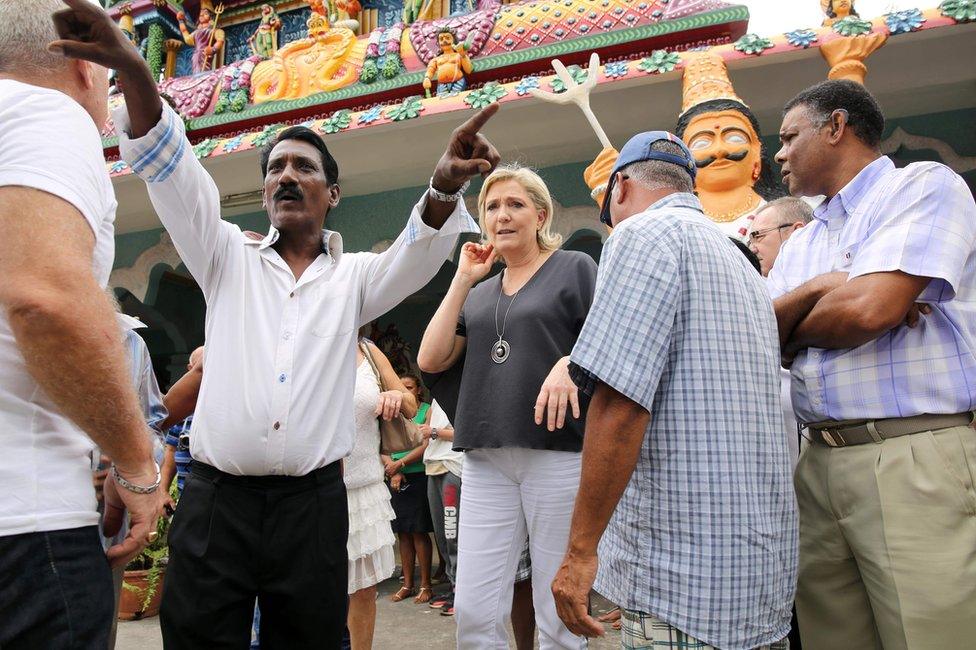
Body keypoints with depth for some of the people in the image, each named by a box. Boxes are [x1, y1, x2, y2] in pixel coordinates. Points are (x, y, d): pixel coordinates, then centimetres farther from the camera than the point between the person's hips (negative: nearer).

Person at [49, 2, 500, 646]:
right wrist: (134, 71, -19)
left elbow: (418, 253, -8)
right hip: (216, 498, 1)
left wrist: (444, 187, -30)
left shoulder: (355, 276, 10)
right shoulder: (230, 259, 10)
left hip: (314, 502, 0)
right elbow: (174, 172, -3)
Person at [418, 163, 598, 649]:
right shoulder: (479, 294, 20)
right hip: (486, 459, 5)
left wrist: (571, 362, -21)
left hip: (558, 450, -4)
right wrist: (462, 280, 7)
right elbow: (430, 359, 8)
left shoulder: (575, 267, 5)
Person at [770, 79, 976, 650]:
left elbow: (867, 309, -17)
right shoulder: (801, 244, 19)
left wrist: (789, 327, 2)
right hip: (819, 464, 7)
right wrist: (813, 291, -11)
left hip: (916, 457, -7)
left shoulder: (925, 185, -1)